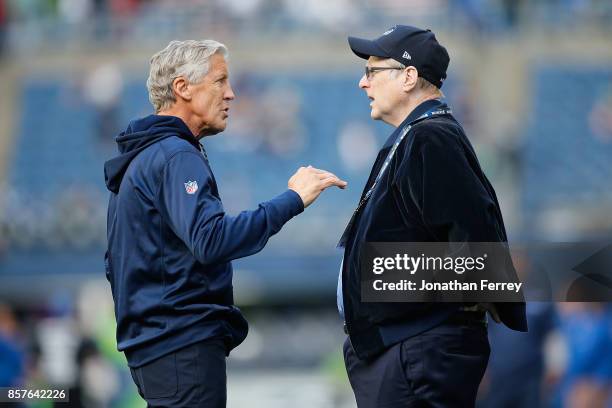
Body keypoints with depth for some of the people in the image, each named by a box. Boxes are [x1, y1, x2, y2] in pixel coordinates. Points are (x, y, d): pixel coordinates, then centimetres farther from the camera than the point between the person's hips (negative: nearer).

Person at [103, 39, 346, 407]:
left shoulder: (140, 157, 19)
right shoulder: (176, 157, -13)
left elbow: (122, 263, 23)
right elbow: (211, 240, -28)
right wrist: (293, 199, -25)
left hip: (150, 342, 10)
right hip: (184, 343, -10)